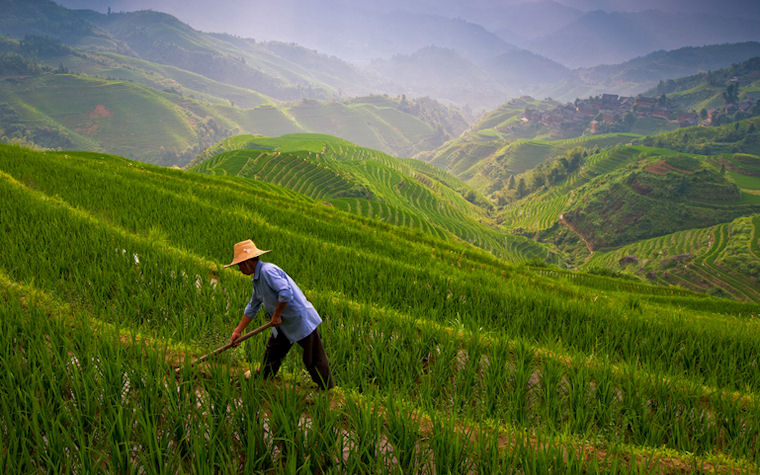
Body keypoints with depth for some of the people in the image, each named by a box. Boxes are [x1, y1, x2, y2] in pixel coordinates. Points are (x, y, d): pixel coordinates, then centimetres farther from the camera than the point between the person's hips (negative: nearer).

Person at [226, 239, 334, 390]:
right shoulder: (257, 279, 12)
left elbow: (285, 293, -31)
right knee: (271, 353, 20)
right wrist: (238, 331, 25)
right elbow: (252, 307, 23)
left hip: (301, 320, -10)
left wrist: (276, 316, -17)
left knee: (314, 361, -2)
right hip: (284, 324, 10)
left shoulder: (268, 270, -20)